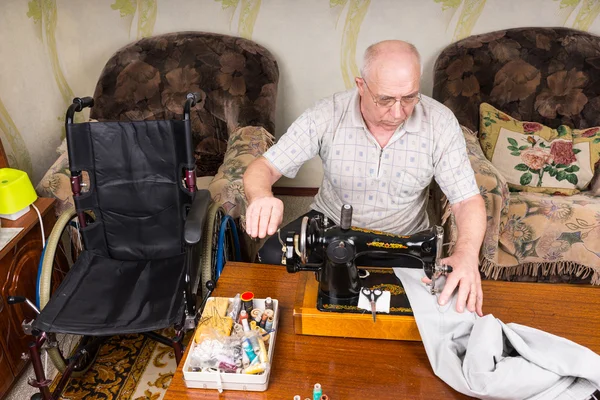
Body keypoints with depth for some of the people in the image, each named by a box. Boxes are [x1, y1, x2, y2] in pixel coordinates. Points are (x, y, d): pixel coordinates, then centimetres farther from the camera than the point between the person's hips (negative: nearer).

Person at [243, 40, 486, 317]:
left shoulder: (440, 123, -16)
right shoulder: (326, 116, -17)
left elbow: (468, 200, -13)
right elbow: (264, 167, -17)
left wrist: (467, 254, -36)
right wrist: (261, 197, -43)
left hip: (404, 240, 1)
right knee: (273, 257, -24)